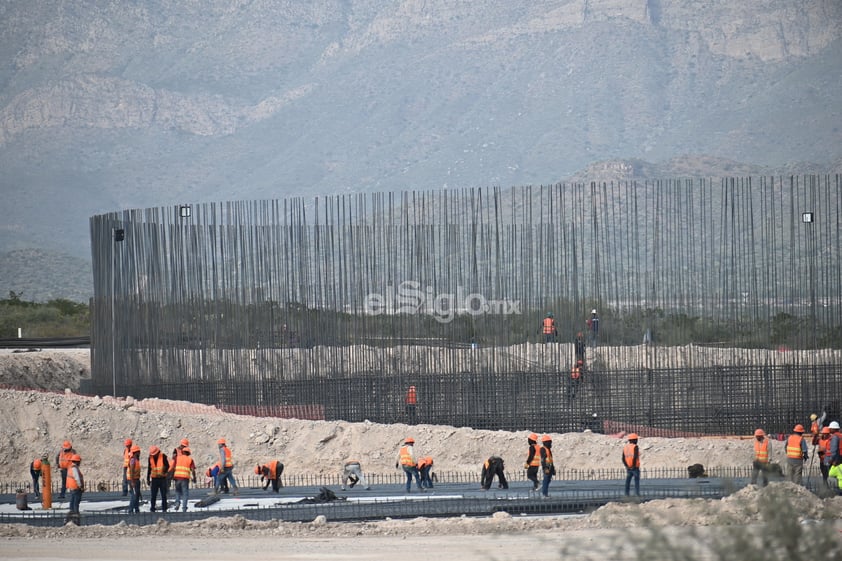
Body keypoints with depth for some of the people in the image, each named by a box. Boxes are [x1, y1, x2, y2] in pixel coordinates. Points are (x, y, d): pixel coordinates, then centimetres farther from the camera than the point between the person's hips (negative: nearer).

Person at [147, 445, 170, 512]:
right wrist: (148, 479, 10)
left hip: (162, 478, -2)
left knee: (163, 495, 0)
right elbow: (149, 469, 11)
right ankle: (152, 509, 4)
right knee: (153, 495, -1)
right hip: (154, 478, 2)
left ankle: (164, 509, 6)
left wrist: (164, 472, -23)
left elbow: (167, 466, -6)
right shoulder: (150, 458, 4)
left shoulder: (163, 456, -7)